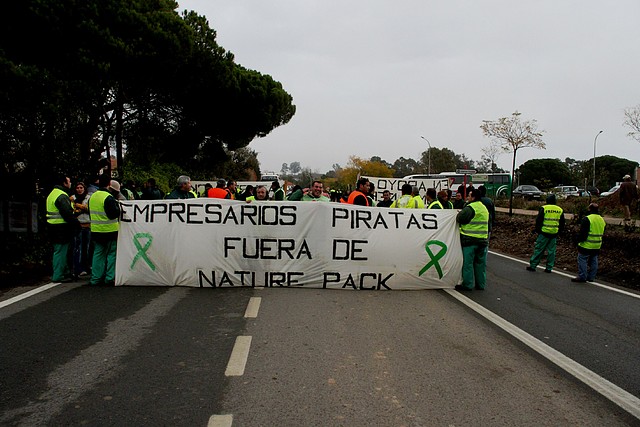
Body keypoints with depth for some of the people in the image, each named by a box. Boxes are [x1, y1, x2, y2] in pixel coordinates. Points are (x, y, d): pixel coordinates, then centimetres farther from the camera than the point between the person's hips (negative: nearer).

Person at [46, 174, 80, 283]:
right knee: (61, 252, -6)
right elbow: (68, 214, -23)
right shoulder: (62, 196, -17)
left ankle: (65, 272, 25)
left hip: (54, 226, 11)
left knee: (60, 252, 16)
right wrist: (77, 224, -16)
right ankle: (58, 276, -1)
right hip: (61, 228, -11)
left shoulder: (53, 193, 18)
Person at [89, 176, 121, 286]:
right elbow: (114, 214, -20)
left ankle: (96, 278, 15)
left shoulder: (92, 197, 11)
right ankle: (110, 278, 3)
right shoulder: (109, 197, -16)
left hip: (95, 230, 7)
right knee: (112, 254, 2)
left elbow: (91, 213, 20)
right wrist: (118, 206, -5)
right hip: (109, 231, -7)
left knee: (98, 254, 13)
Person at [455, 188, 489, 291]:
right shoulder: (484, 208, 15)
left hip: (470, 239, -8)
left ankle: (467, 285, 4)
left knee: (468, 263, 0)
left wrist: (459, 214, 4)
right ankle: (481, 284, 20)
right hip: (483, 240, 8)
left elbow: (460, 218, -16)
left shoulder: (470, 207, -13)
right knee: (480, 263, 13)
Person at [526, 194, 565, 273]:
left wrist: (537, 229, 5)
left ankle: (532, 266, 5)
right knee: (551, 251, 10)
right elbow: (562, 224, 14)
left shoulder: (544, 208, -8)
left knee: (539, 249, 1)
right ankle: (549, 268, 13)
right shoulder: (560, 210, 8)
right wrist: (558, 232, 22)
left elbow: (538, 220, -8)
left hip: (544, 233, -4)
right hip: (554, 234, 4)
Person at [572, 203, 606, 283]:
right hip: (597, 246, 8)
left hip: (587, 246, -8)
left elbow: (582, 233, -18)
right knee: (593, 261, 14)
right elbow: (602, 233, 20)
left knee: (582, 260, -1)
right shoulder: (602, 220, 12)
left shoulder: (587, 219, -17)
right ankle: (591, 277, 20)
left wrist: (579, 241, -8)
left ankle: (582, 277, -1)